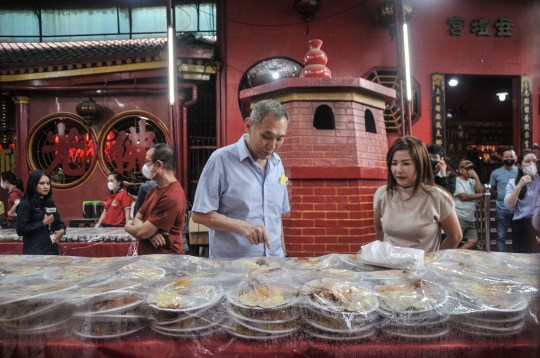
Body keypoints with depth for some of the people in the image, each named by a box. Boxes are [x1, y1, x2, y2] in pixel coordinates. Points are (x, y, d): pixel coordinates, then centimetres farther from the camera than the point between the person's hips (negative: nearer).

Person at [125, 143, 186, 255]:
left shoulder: (172, 197, -22)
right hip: (148, 255, 7)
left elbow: (141, 232, -21)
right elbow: (137, 219, 7)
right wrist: (150, 231, -14)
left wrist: (129, 226, 0)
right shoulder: (153, 190, 9)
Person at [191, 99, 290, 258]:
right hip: (231, 263, -5)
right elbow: (199, 214, -12)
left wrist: (282, 254, 10)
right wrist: (242, 226, -23)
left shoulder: (277, 163, 5)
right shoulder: (221, 159, -13)